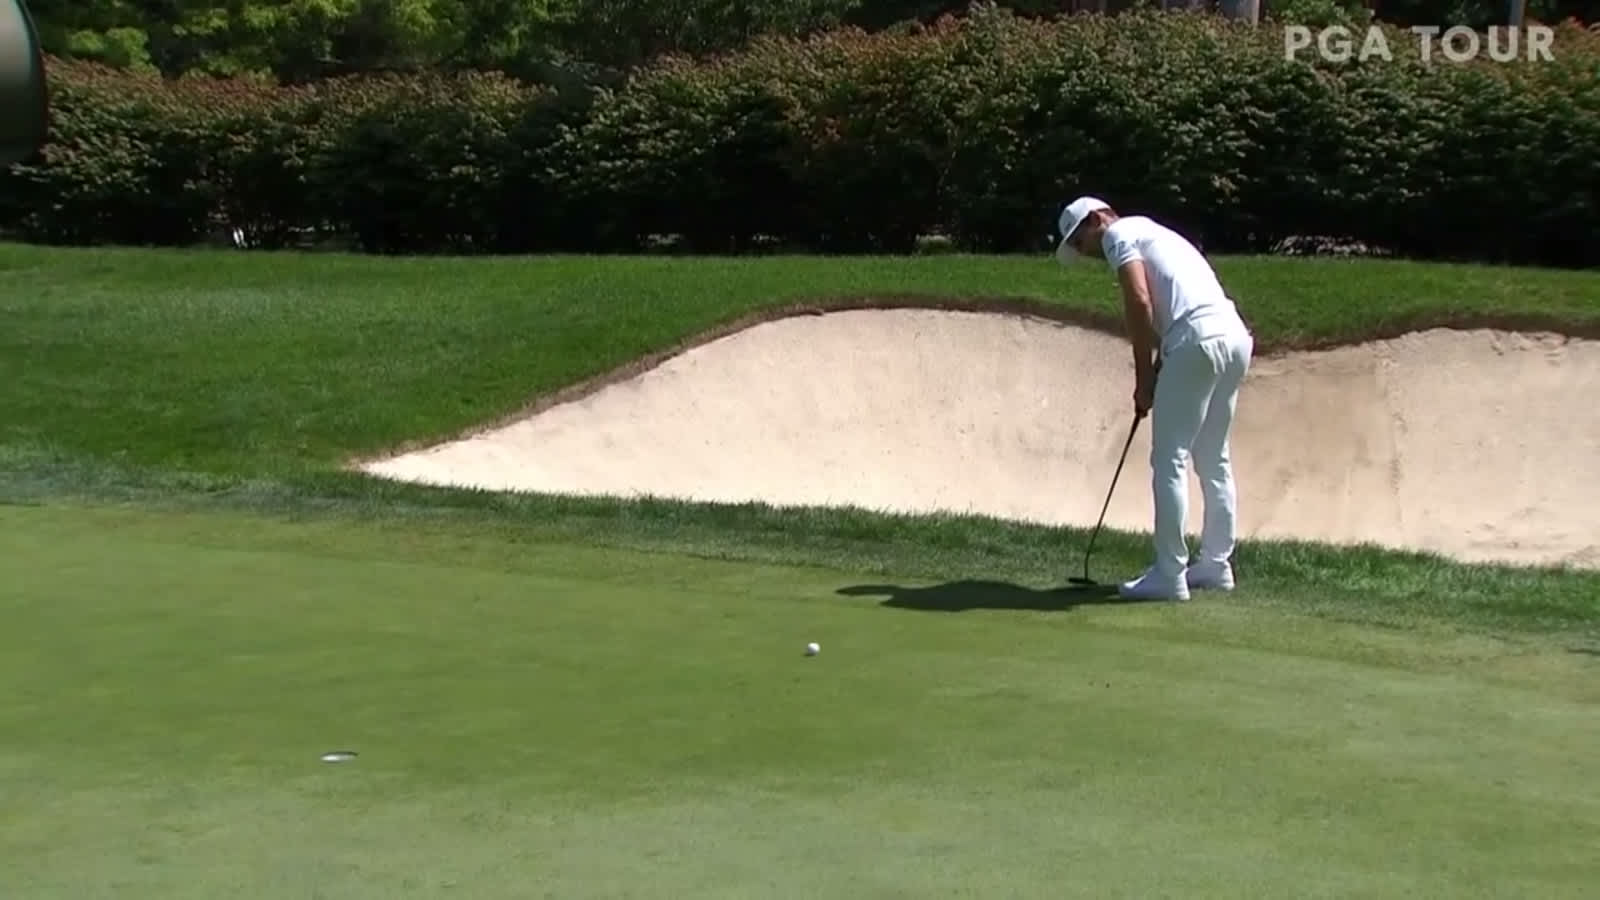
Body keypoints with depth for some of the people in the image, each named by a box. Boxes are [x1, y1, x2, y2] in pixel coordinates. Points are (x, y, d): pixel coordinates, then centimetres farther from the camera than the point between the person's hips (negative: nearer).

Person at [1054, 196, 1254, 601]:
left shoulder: (1119, 234, 4)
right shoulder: (1149, 232, 31)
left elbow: (1139, 302, -10)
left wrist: (1143, 375, -4)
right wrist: (1156, 371, 19)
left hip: (1199, 342, -9)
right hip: (1234, 336, 9)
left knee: (1169, 460, -4)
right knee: (1213, 459, 18)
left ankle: (1169, 575, -3)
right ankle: (1215, 564, 25)